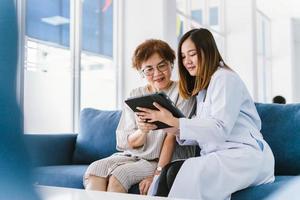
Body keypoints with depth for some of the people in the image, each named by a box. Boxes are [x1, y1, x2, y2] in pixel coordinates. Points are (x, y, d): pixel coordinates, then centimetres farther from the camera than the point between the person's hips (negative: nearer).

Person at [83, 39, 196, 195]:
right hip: (132, 156, 4)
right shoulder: (135, 96, 10)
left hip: (166, 160, -4)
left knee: (119, 174, -28)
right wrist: (141, 132, -20)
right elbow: (124, 142, 3)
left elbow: (172, 136, -12)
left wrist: (157, 173, -21)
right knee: (94, 170, -23)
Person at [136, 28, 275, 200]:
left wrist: (173, 121, -20)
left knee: (193, 169, -34)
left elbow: (220, 129, -17)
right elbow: (202, 133, 11)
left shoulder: (225, 78, -3)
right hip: (217, 155, 7)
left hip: (245, 154, -7)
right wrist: (175, 129, -6)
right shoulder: (201, 87, 22)